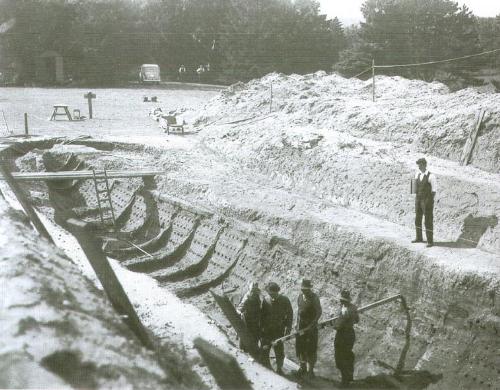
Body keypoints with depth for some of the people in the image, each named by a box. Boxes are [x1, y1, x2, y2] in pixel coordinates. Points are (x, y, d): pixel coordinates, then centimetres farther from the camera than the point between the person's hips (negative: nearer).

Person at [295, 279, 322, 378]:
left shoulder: (314, 298, -12)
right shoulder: (300, 297, 6)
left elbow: (319, 312, -13)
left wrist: (312, 324, -19)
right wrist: (297, 322, 13)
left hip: (311, 325, -5)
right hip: (301, 324, 5)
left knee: (311, 348, 1)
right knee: (300, 346, 8)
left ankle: (310, 370, 13)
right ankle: (303, 367, 24)